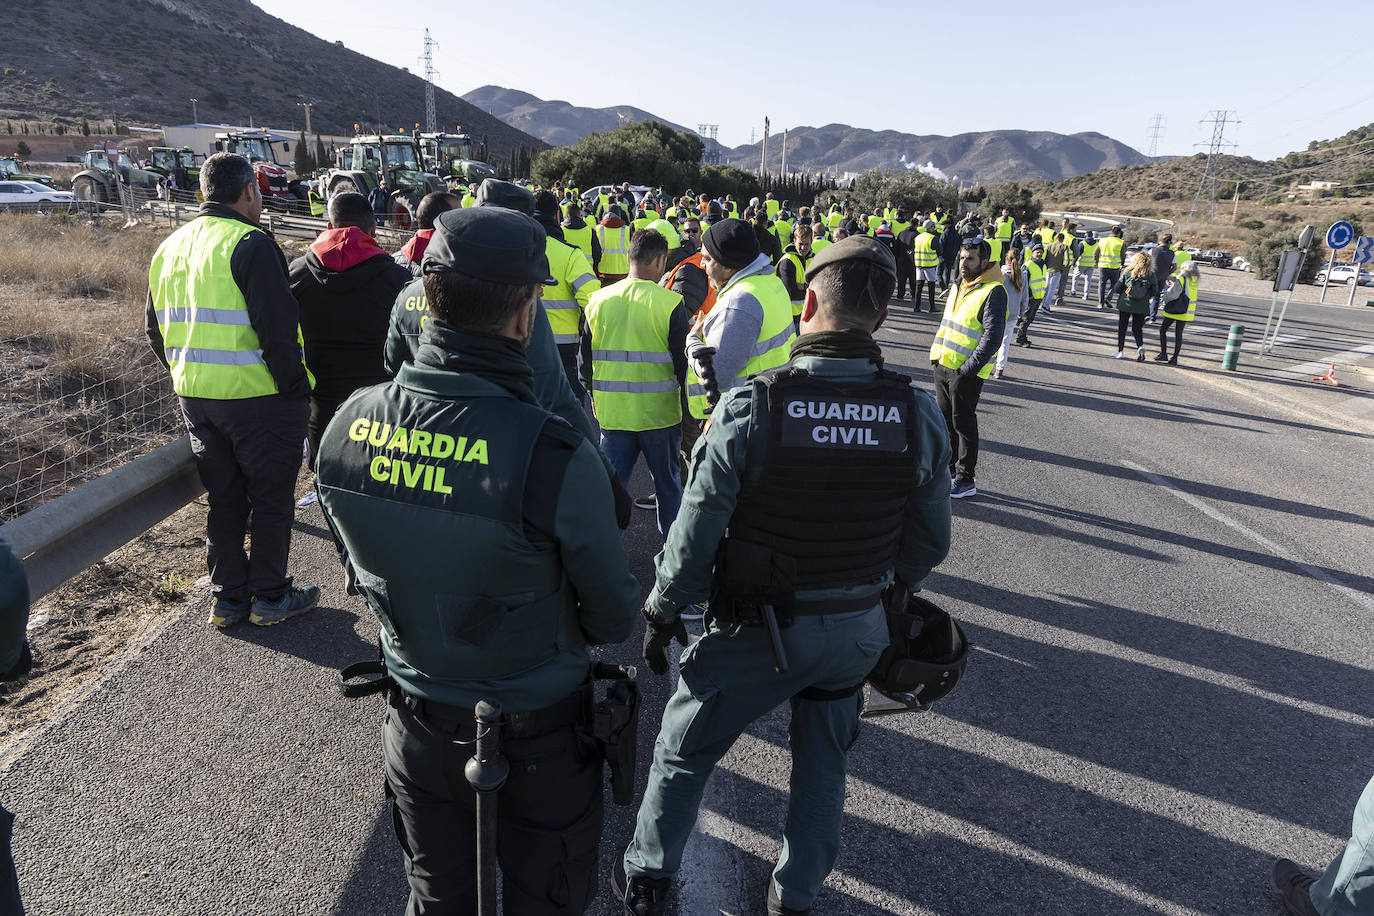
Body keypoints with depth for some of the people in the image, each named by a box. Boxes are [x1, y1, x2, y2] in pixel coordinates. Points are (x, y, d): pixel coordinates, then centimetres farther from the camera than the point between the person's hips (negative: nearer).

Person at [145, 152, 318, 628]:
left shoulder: (169, 247, 12)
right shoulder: (249, 244, -15)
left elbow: (158, 333, 17)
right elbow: (278, 327, -21)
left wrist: (191, 375, 22)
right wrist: (295, 387, -13)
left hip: (194, 395, 8)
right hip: (257, 396, -7)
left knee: (224, 499, 16)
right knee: (271, 497, 6)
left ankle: (227, 597, 24)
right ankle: (269, 596, 15)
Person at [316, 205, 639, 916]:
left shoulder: (346, 428, -15)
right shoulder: (555, 456, -31)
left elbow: (369, 565, 2)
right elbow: (614, 617, -18)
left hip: (416, 722, 4)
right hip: (539, 734, -4)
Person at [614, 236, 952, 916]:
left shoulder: (748, 407, -24)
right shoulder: (919, 415, -13)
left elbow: (696, 534, -18)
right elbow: (929, 542, -1)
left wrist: (661, 612, -1)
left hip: (757, 630, -3)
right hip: (856, 631, 4)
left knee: (682, 750, 21)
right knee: (823, 766, 26)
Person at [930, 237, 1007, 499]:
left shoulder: (994, 292, -15)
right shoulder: (959, 286, 12)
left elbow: (992, 337, -19)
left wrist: (968, 368, -21)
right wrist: (936, 353, 13)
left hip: (967, 372, -8)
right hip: (943, 366, 8)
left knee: (963, 424, 0)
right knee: (945, 419, 16)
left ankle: (965, 480, 11)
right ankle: (949, 469, 31)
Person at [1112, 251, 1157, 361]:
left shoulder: (1127, 272, -10)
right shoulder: (1151, 275, -6)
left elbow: (1118, 288, -4)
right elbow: (1154, 292, 0)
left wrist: (1120, 294, 16)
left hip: (1125, 304, -1)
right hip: (1142, 307, 1)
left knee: (1122, 328, 13)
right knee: (1137, 328, 13)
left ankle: (1120, 351, 15)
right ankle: (1140, 346, -12)